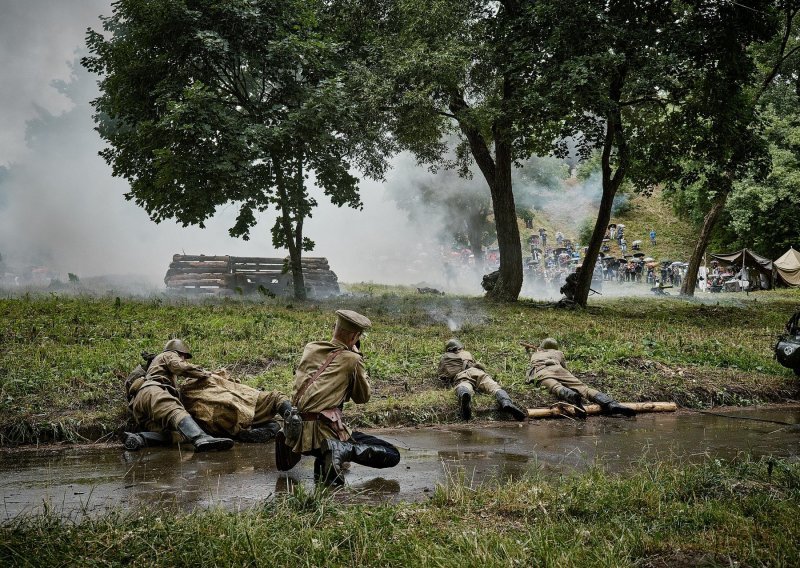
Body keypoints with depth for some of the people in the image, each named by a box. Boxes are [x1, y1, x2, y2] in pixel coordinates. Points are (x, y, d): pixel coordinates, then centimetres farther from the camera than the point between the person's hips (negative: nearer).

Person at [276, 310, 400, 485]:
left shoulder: (310, 348, 13)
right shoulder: (352, 359, -2)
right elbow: (362, 397, 10)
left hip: (296, 432, 7)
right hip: (324, 430, -7)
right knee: (392, 455, -5)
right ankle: (342, 450, -23)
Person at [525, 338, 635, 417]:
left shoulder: (534, 355, 41)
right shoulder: (558, 353, 40)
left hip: (540, 373, -1)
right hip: (557, 369, 1)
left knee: (556, 387, -32)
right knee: (583, 387, -14)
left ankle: (571, 395, -68)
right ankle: (611, 404, -38)